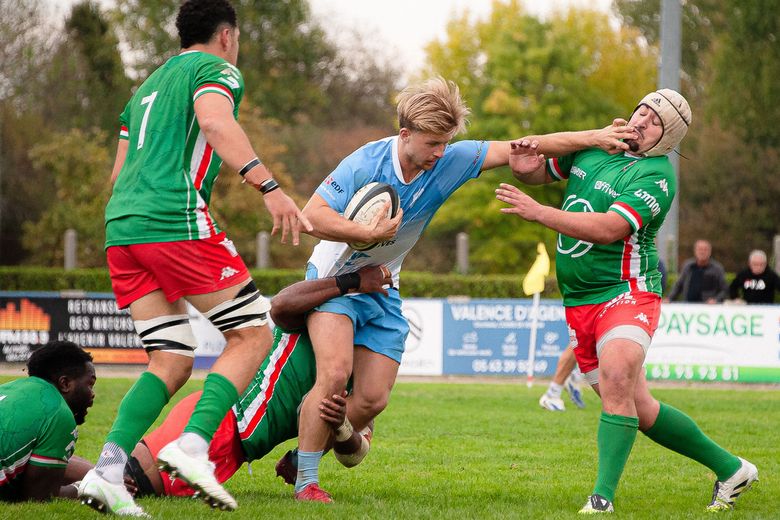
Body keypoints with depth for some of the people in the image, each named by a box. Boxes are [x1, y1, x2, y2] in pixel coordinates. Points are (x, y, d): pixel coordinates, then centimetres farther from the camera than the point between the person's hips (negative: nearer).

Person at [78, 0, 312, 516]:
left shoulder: (148, 87, 29)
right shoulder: (217, 69, 5)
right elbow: (215, 121, -18)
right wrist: (269, 186, -28)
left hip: (121, 223, 8)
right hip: (175, 219, -8)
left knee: (172, 362, 7)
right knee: (252, 333, 0)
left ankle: (108, 470, -11)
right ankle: (192, 447, -17)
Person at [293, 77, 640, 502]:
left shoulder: (449, 161, -11)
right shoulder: (365, 164, -24)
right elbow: (311, 215, -25)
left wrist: (592, 137, -10)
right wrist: (370, 233, -33)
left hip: (382, 291, 5)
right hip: (334, 278, -5)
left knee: (372, 399, -3)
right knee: (335, 373, -25)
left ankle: (302, 453, 18)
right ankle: (305, 481, -14)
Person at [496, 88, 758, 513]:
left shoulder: (656, 176, -14)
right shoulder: (594, 144, 9)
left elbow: (610, 228, -27)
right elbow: (543, 171, 21)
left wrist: (537, 211, -29)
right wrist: (527, 166, -5)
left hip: (626, 292, -7)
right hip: (578, 300, 7)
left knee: (615, 381, -30)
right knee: (638, 410, 9)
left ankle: (603, 500, -30)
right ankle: (729, 469, 24)